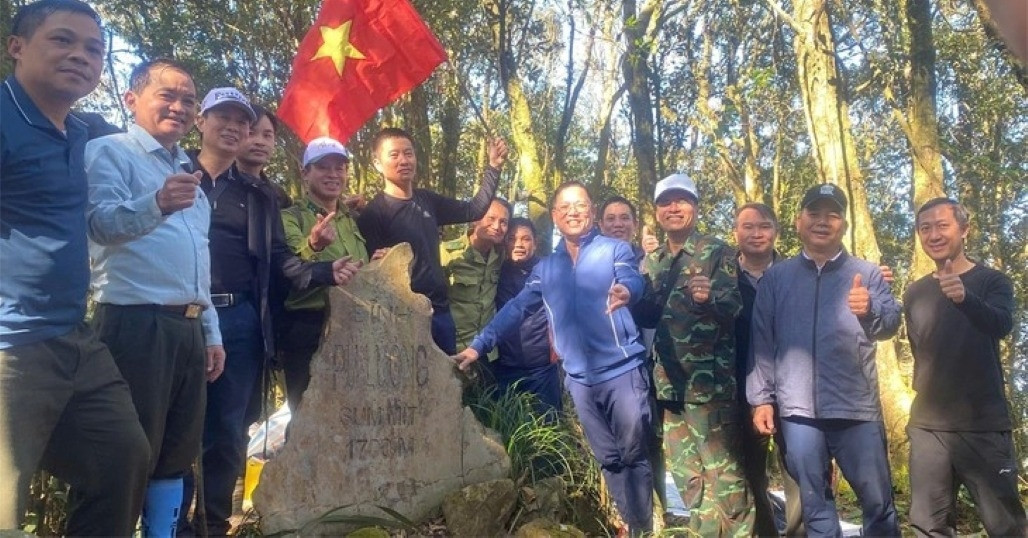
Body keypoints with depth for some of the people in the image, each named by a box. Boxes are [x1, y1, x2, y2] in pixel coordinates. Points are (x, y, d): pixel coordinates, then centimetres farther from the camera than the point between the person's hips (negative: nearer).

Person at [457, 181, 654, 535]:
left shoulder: (614, 250, -1)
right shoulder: (546, 268, 11)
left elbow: (632, 280, -20)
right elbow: (516, 309, 10)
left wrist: (625, 291, -45)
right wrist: (478, 346, 0)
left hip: (623, 370, -4)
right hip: (580, 379, 4)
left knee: (634, 454, 2)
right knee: (608, 460, 13)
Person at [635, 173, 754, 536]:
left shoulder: (717, 252, -5)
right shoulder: (651, 261, 13)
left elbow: (733, 305, -17)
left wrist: (708, 298, -39)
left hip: (709, 381, -6)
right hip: (669, 382, 6)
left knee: (724, 475, -3)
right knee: (686, 474, 15)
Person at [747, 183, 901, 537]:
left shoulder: (867, 274, 5)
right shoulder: (775, 277, 7)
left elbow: (891, 323, -9)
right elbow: (761, 342, 6)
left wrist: (869, 311, -31)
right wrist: (761, 398, 1)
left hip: (857, 409, -1)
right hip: (798, 411, 1)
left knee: (878, 500, 7)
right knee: (814, 503, 10)